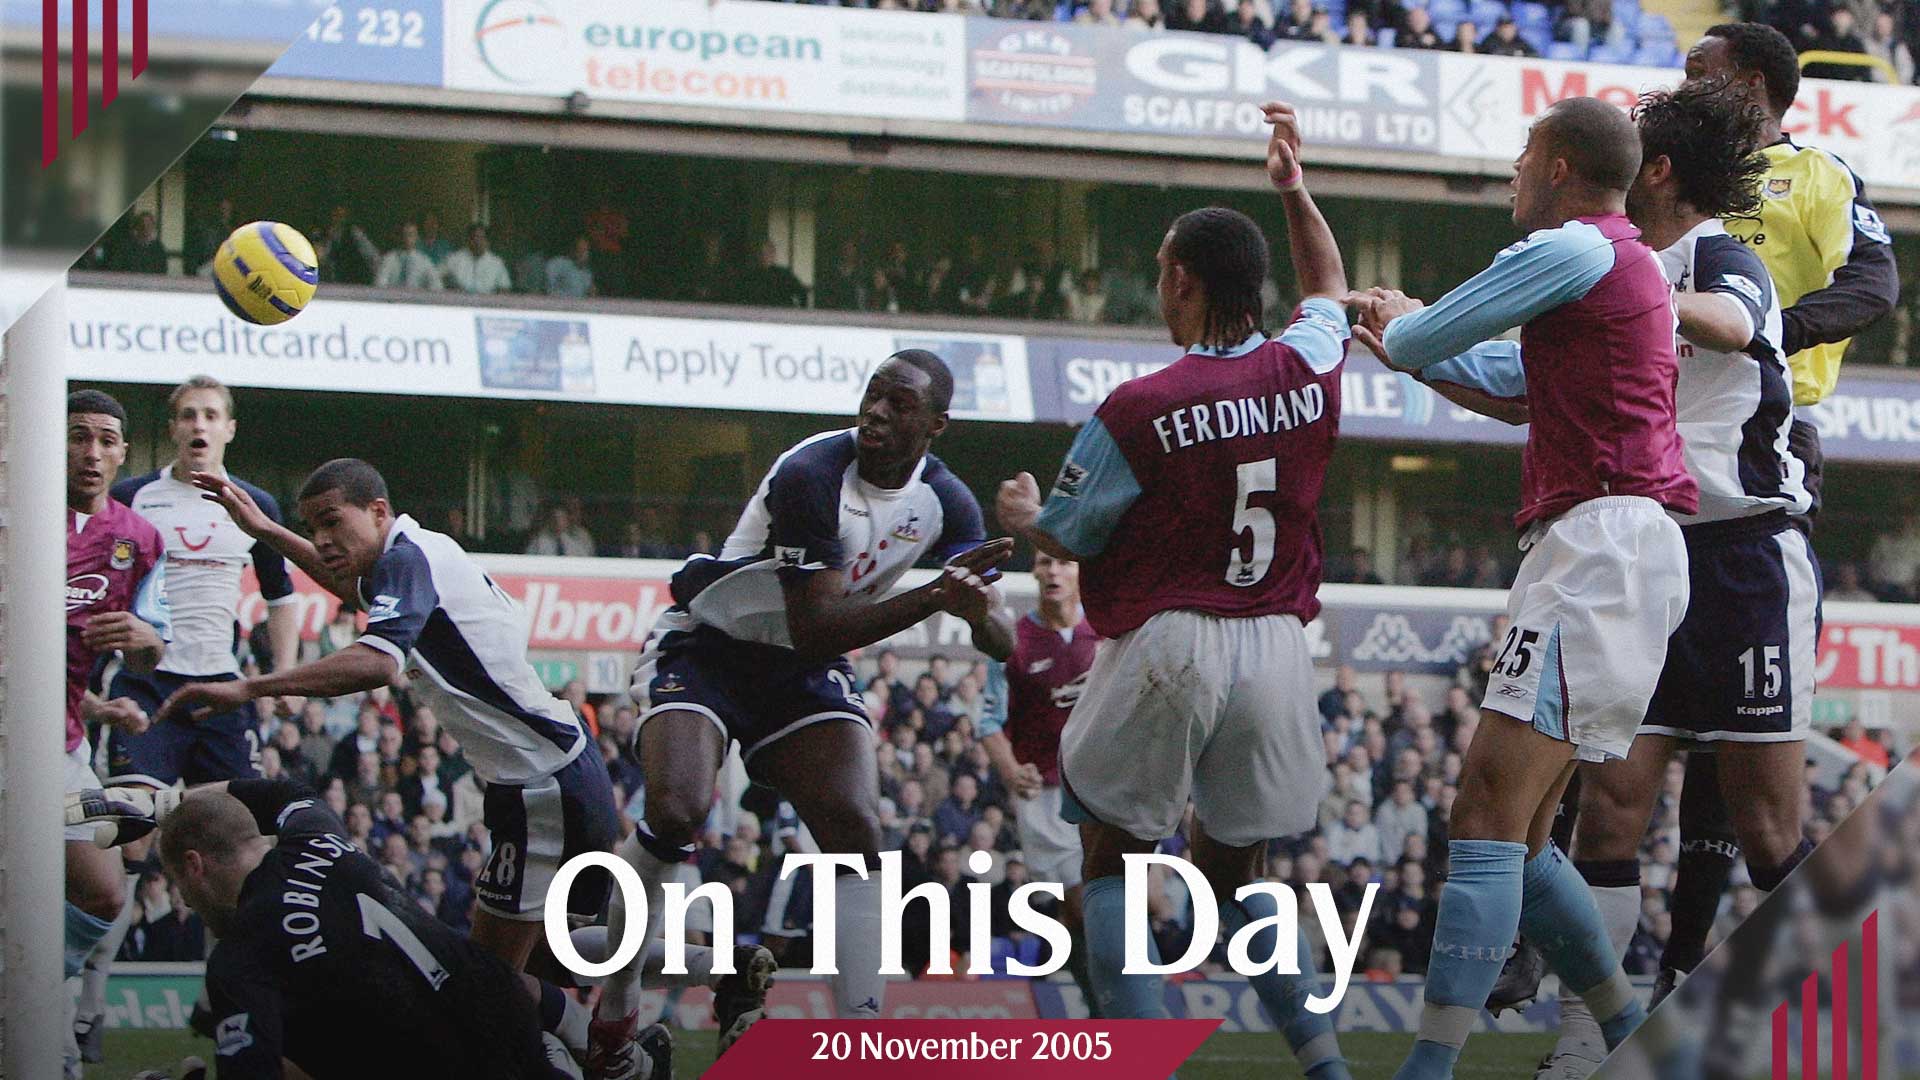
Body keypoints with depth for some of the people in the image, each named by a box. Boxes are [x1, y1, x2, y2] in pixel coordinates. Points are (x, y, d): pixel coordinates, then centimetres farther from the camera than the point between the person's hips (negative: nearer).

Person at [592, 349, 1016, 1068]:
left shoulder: (946, 503, -6)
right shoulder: (812, 475, -27)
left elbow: (1003, 643, -8)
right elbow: (815, 628, -29)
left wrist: (982, 612, -34)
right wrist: (933, 597, -39)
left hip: (804, 671, 6)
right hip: (705, 649, -6)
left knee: (857, 832, -12)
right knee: (676, 809, -27)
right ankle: (616, 1003, -8)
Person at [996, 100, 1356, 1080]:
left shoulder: (1138, 410, -14)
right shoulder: (1308, 371, 0)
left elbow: (1068, 536, -1)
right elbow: (1330, 292, 24)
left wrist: (1023, 515, 20)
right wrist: (1294, 190, 30)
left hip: (1164, 647, -5)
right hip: (1276, 647, 5)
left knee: (1113, 862, 9)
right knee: (1235, 872, 18)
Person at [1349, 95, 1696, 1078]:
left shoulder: (1577, 249, -7)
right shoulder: (1633, 263, 25)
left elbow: (1421, 339, -3)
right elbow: (1524, 393, 36)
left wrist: (1404, 326, 20)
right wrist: (1414, 349, 31)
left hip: (1596, 539, -10)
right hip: (1618, 545, 10)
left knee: (1488, 811, -19)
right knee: (1515, 833, 12)